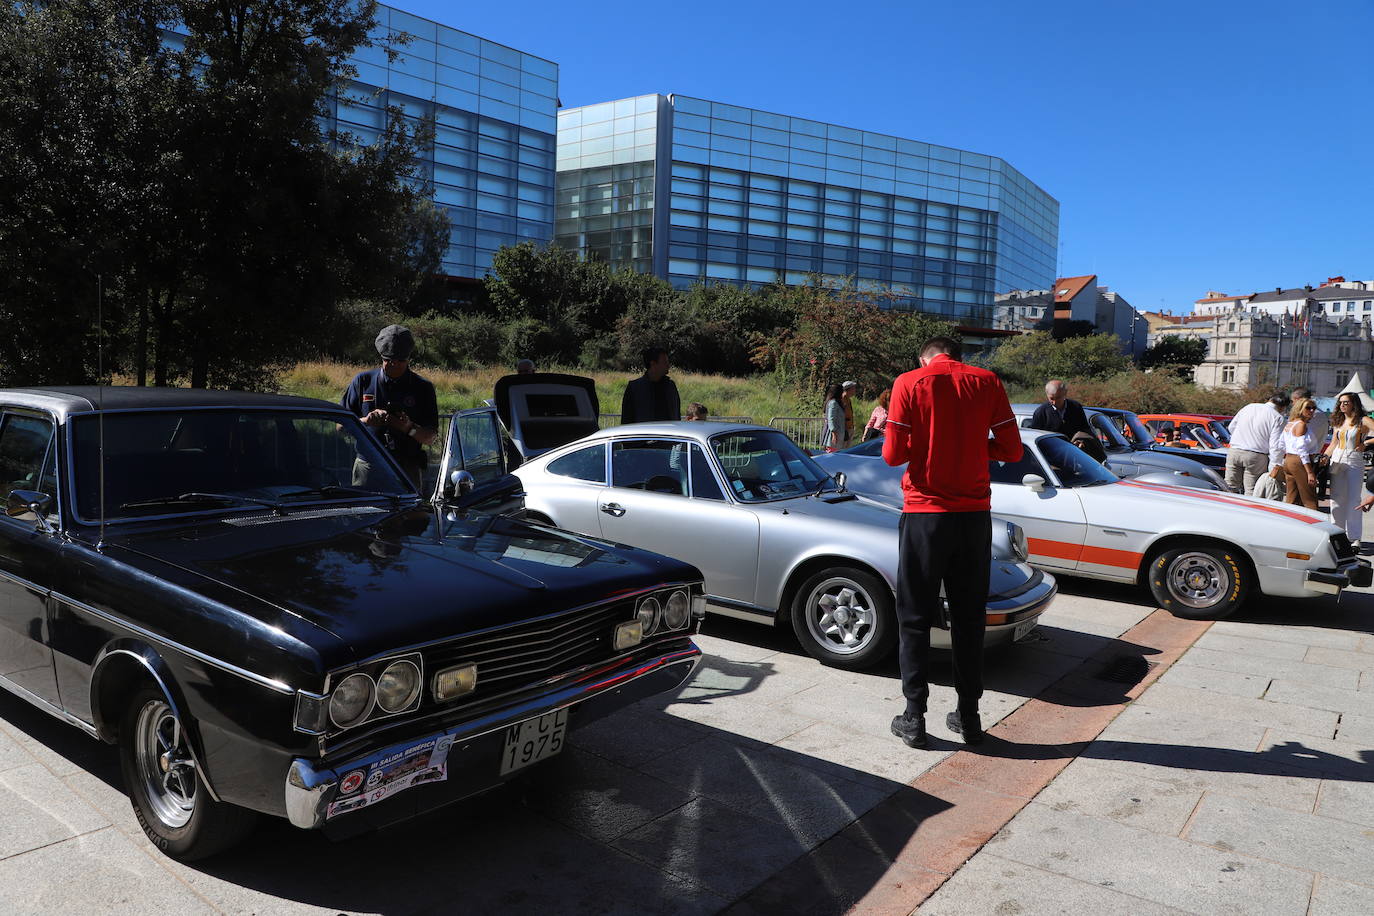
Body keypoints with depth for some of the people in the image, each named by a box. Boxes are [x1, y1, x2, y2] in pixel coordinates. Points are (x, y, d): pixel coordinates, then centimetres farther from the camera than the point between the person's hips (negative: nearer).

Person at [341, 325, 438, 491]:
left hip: (407, 469, 0)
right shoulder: (363, 381, 7)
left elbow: (430, 438, 4)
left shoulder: (423, 388, 5)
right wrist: (366, 421, -10)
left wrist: (409, 427, -15)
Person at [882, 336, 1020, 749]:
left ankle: (914, 718, 10)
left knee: (915, 619, 8)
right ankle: (969, 715, 21)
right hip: (974, 514, 3)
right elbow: (1012, 450, 2)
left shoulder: (908, 383, -4)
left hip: (924, 515, -3)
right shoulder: (987, 382, 4)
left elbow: (893, 454, -9)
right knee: (969, 618, 14)